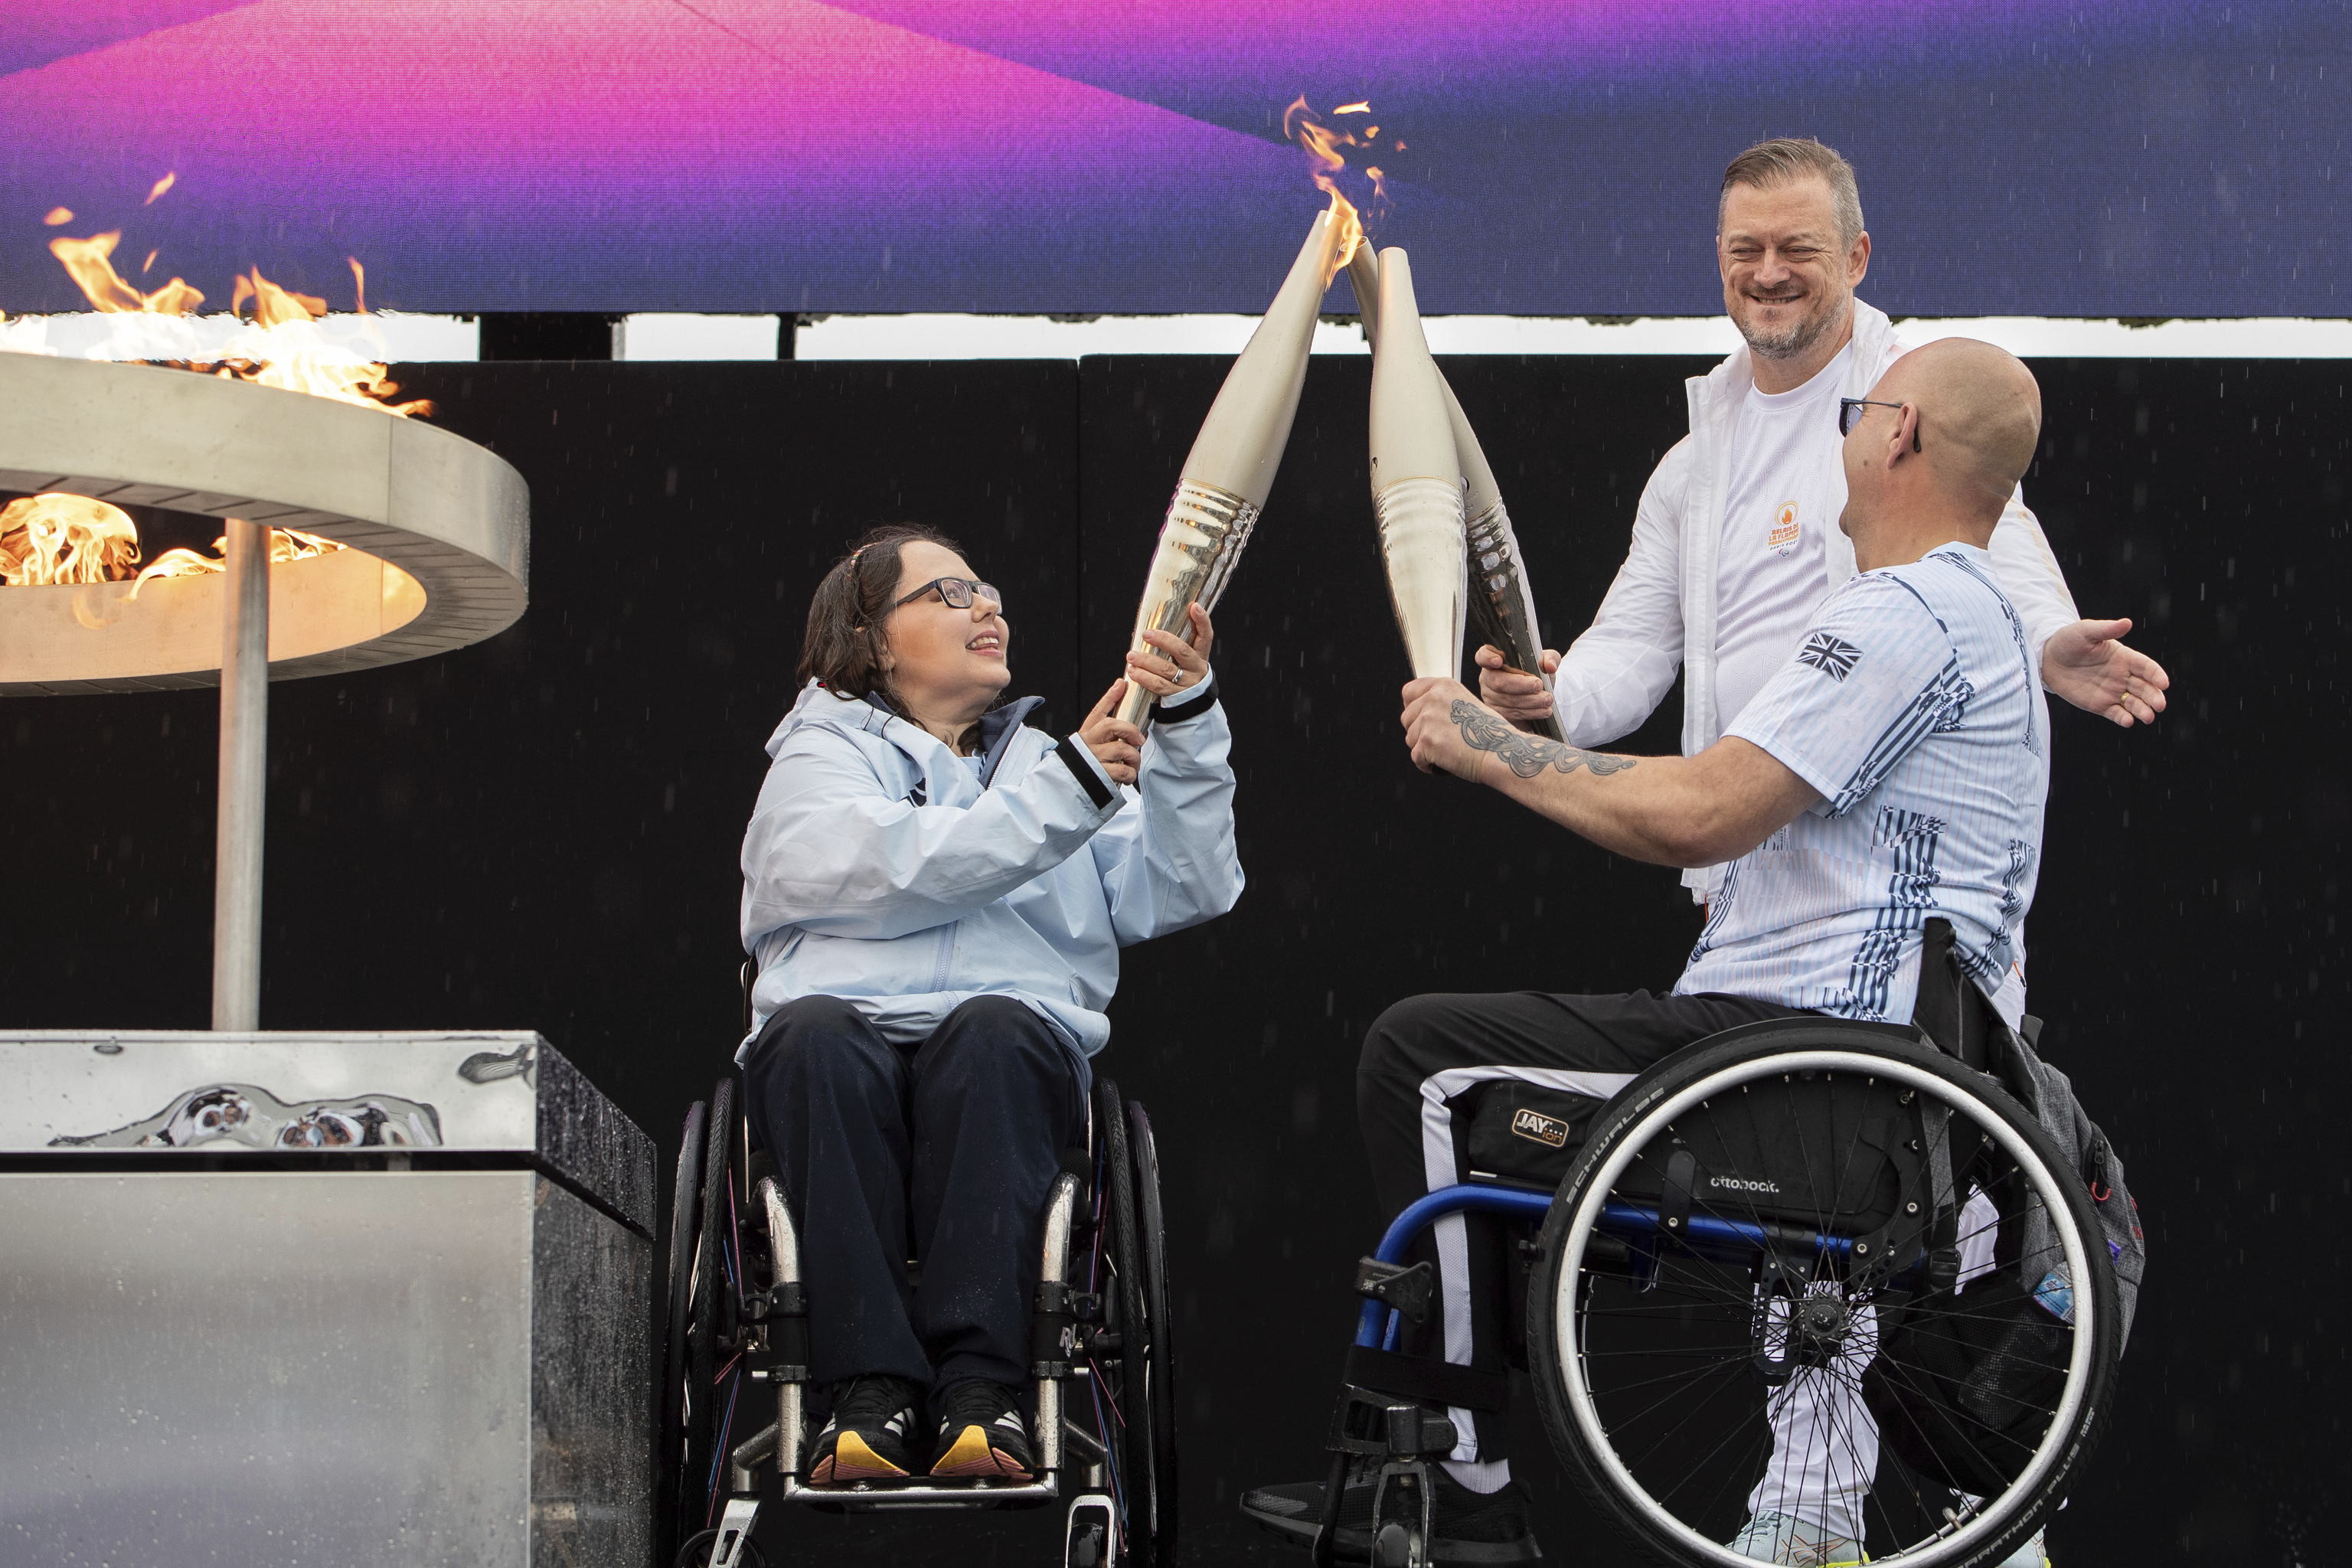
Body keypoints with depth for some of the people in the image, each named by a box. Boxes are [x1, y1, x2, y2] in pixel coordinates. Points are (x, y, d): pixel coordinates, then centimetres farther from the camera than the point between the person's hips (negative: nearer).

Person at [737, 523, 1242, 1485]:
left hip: (1012, 1054, 2)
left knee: (993, 1030, -35)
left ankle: (978, 1386, -44)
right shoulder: (818, 758, 18)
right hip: (848, 1049, -1)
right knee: (816, 1034, -37)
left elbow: (1184, 892, 12)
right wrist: (1068, 788, -8)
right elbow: (904, 868, -5)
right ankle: (872, 1389, -41)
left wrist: (1189, 723, 2)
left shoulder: (1045, 761, 29)